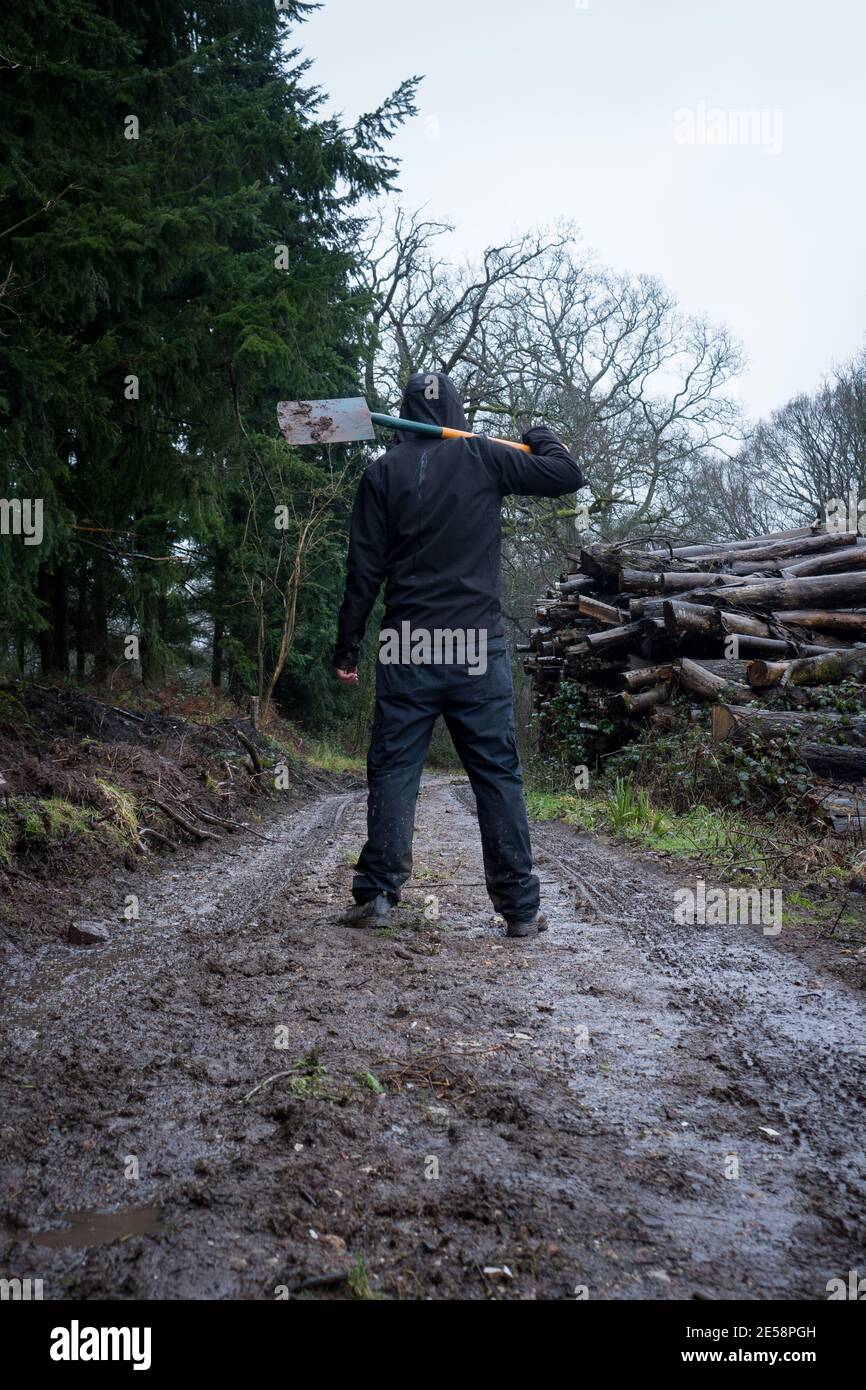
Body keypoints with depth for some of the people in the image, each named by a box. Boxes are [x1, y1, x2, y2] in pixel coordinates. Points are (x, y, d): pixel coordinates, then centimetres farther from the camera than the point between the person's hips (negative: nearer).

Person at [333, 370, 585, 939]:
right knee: (498, 773, 3)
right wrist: (540, 437, 26)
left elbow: (365, 569, 2)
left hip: (407, 647, 1)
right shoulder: (484, 457, 3)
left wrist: (348, 646, 7)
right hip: (479, 647, 0)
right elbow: (568, 476, 7)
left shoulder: (383, 472, 5)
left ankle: (376, 894, 5)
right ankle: (521, 907, 5)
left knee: (393, 769, 6)